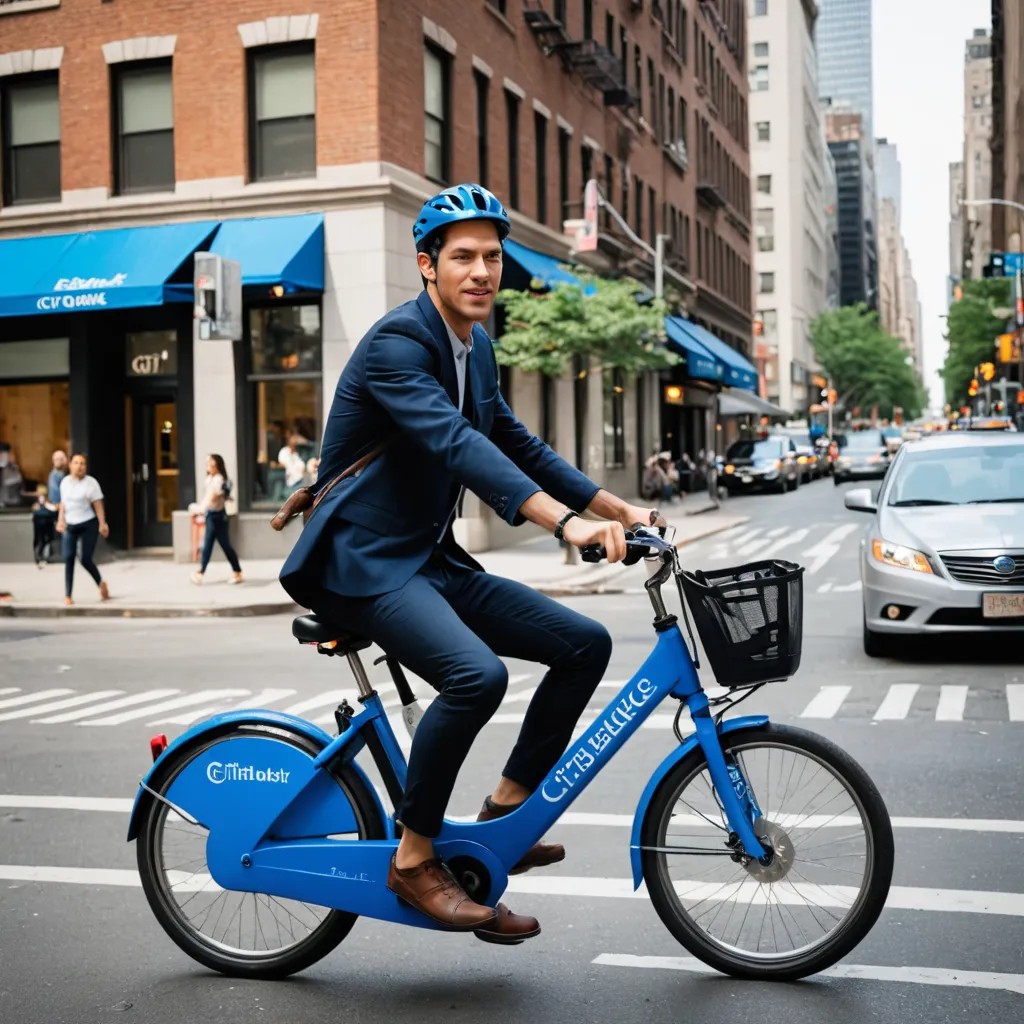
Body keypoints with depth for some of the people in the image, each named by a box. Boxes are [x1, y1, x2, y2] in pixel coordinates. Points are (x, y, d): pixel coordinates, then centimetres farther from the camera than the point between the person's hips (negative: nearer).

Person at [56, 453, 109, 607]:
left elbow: (98, 505, -8)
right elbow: (63, 503, 16)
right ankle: (67, 596, -3)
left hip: (88, 525, -4)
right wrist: (61, 520, 6)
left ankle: (101, 583, 24)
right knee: (69, 558, -7)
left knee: (85, 560, -5)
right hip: (70, 526, 4)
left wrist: (102, 524, -13)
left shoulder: (90, 482, -7)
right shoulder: (65, 482, 8)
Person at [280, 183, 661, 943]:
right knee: (476, 675, -32)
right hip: (366, 561, -9)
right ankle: (414, 859, -12)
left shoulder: (475, 347, 12)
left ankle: (504, 811, 10)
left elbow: (516, 444, 18)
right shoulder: (396, 343, -17)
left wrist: (619, 508, 8)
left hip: (431, 560, 9)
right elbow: (457, 444, -32)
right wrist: (566, 522, -44)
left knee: (585, 643, -1)